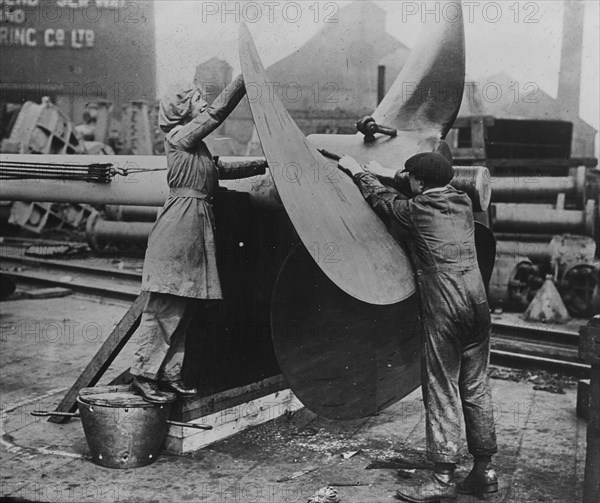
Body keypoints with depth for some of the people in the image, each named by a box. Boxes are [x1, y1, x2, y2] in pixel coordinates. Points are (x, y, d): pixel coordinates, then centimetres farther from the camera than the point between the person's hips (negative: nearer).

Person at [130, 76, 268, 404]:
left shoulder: (196, 146, 21)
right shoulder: (179, 137, -6)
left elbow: (221, 168, 24)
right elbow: (219, 111, -10)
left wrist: (263, 164, 23)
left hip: (198, 222, 9)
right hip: (181, 219, -9)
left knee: (185, 306, 9)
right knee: (165, 305, -5)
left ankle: (169, 373, 16)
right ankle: (144, 373, 3)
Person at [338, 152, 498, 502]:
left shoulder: (416, 209, -3)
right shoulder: (463, 202, 11)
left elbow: (382, 198, 15)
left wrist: (357, 171, 28)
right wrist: (408, 182, 34)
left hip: (443, 309, -6)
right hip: (477, 304, 6)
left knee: (442, 391, -1)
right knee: (476, 387, 12)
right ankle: (485, 471, 20)